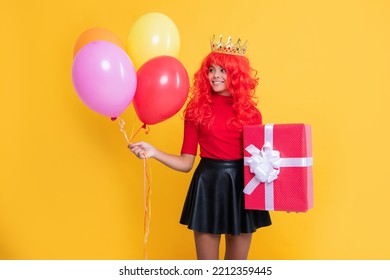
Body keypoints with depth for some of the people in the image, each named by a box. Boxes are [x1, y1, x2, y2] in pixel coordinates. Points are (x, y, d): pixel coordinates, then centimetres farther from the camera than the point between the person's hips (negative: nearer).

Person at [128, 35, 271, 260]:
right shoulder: (197, 109, 0)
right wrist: (154, 152, -14)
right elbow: (186, 163, -2)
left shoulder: (250, 112, 4)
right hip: (208, 186, -1)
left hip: (241, 186, 2)